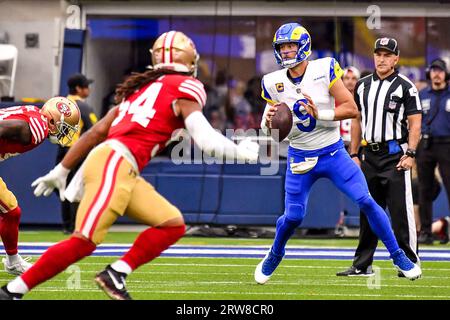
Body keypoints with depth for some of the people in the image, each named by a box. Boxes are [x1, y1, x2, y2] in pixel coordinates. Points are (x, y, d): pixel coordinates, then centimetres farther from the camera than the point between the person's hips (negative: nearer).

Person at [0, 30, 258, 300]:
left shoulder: (142, 86, 25)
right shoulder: (184, 89, 2)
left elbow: (97, 131, 24)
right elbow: (208, 141, -6)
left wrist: (62, 170, 27)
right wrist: (242, 152, 12)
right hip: (115, 164, -9)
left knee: (173, 225, 8)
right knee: (84, 242, -13)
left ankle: (116, 274, 1)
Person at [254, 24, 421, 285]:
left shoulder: (324, 70, -13)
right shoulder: (273, 82, -3)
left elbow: (351, 109, -13)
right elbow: (270, 126, 7)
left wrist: (320, 114, -25)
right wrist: (268, 121, -16)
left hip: (333, 153, -2)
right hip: (300, 158, 2)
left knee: (366, 202, -9)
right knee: (293, 216, 1)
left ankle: (398, 256, 2)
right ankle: (274, 256, 30)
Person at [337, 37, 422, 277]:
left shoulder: (405, 86, -3)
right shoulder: (363, 86, 13)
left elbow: (415, 123, -5)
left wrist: (410, 154, -15)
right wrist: (354, 154, 13)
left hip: (395, 155, -5)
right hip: (369, 156, 5)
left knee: (401, 212, -8)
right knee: (368, 212, 9)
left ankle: (410, 263, -2)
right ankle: (362, 265, 14)